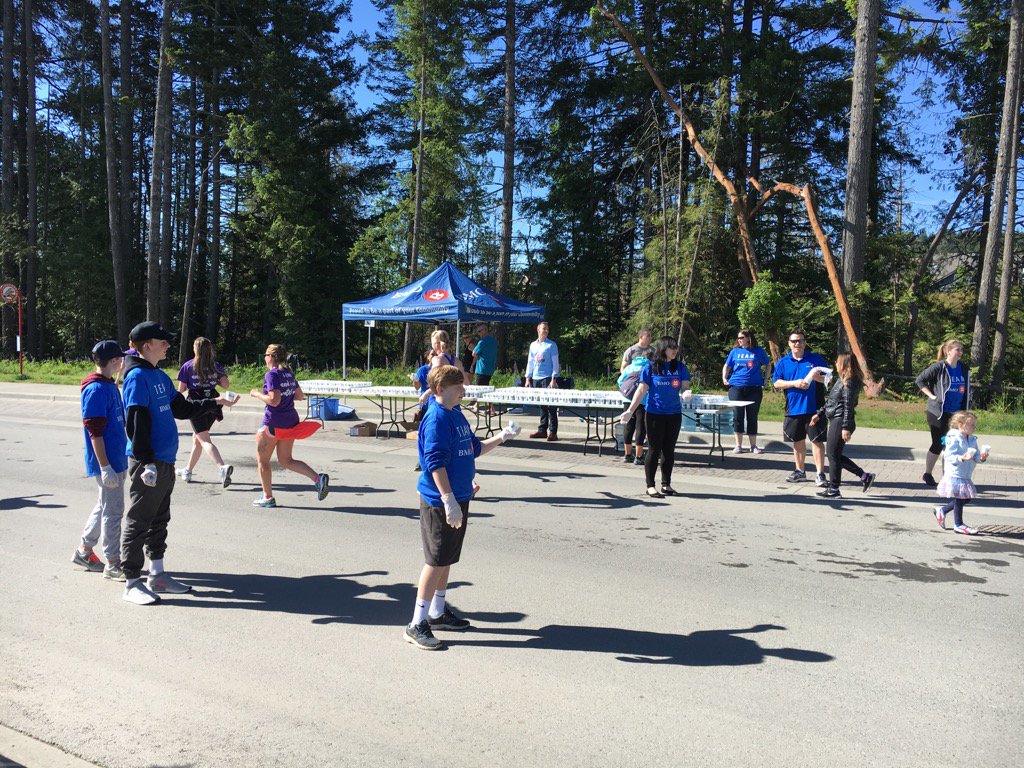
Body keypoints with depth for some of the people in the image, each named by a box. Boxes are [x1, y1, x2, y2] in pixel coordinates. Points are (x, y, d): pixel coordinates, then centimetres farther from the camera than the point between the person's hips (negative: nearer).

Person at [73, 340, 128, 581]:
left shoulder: (110, 386, 13)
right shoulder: (95, 390, -17)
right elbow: (94, 432, -20)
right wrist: (105, 467, -23)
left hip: (118, 459, 10)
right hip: (108, 462, -10)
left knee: (105, 507, 19)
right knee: (113, 510, -2)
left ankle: (84, 552, 33)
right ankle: (112, 564, 8)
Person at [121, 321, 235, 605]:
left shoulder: (160, 376, 15)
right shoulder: (138, 377, -13)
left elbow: (182, 409, 24)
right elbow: (135, 424, -19)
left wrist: (215, 402, 17)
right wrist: (147, 462, -22)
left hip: (165, 461, 9)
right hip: (147, 463, -9)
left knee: (159, 520, 16)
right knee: (139, 522, -1)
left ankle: (157, 575, 27)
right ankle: (132, 583, 7)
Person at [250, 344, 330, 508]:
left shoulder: (271, 374, -14)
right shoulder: (289, 373, 10)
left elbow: (274, 400, -22)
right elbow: (300, 396, 16)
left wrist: (257, 394, -8)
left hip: (273, 422, -8)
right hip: (291, 420, 8)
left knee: (262, 460, 10)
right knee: (286, 460, 14)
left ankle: (268, 498, 16)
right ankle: (318, 477, -6)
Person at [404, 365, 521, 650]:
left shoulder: (457, 415, 12)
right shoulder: (436, 419, -17)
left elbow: (473, 449, 23)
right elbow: (435, 463, -23)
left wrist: (501, 438, 14)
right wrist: (448, 500, -28)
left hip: (458, 498, 9)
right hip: (439, 501, -9)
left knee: (447, 558, 18)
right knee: (436, 561, -5)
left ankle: (438, 612, 32)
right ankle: (417, 624, 3)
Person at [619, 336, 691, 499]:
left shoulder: (680, 367, 5)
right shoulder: (651, 368, -3)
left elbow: (685, 386, 2)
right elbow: (642, 390, -2)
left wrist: (686, 392, -23)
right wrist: (630, 411, -7)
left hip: (674, 414, 3)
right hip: (655, 414, -3)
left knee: (669, 450, 10)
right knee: (654, 450, 1)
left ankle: (666, 484, 21)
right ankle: (650, 486, 9)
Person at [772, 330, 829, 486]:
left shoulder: (816, 359, 4)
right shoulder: (783, 363, 8)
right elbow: (776, 383, 1)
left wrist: (818, 377, -16)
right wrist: (794, 383, -13)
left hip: (814, 408, -3)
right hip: (793, 408, 3)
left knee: (817, 440, -4)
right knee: (798, 441, 13)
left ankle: (820, 474, -1)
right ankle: (800, 472, 25)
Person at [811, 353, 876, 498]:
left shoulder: (849, 382, -15)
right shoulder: (841, 379, 15)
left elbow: (849, 406, -19)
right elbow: (830, 401, 23)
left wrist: (846, 428, -21)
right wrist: (819, 414, 24)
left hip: (841, 422, -10)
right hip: (835, 421, 10)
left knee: (833, 455, -2)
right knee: (834, 455, 14)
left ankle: (834, 489, 8)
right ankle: (865, 476, 19)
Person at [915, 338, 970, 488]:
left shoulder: (964, 370, 7)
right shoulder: (939, 367, -10)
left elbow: (967, 390, 18)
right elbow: (920, 380, -7)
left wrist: (966, 410, 11)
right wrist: (931, 395, -12)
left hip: (955, 414, 6)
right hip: (938, 413, -5)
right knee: (938, 445, 0)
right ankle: (927, 474, 16)